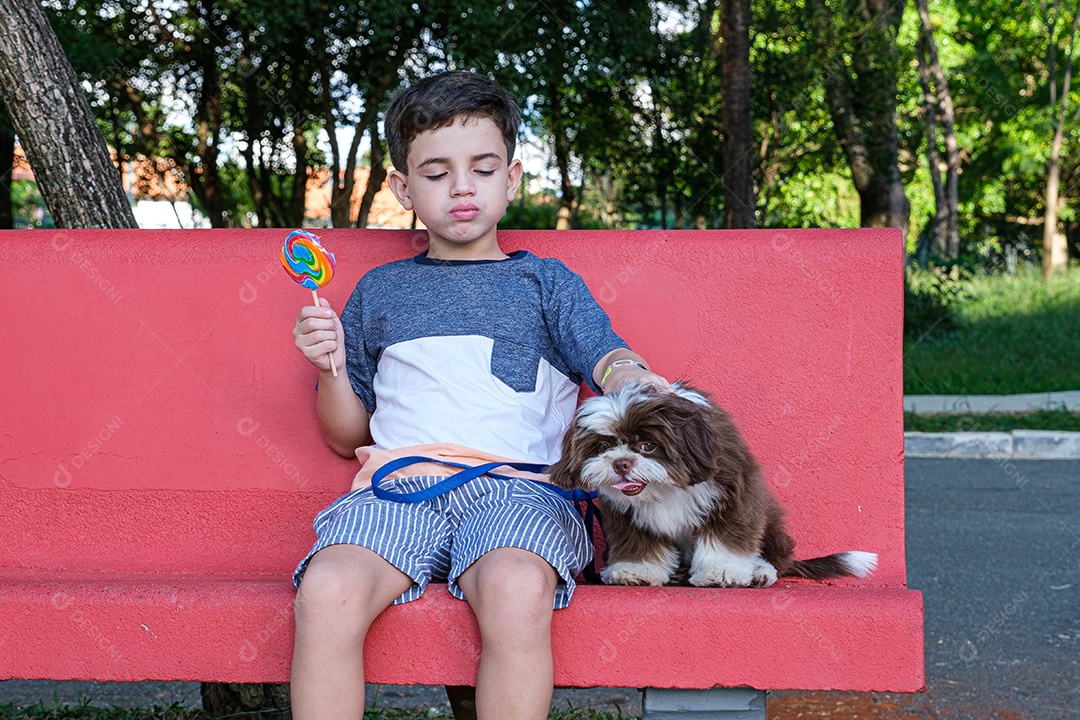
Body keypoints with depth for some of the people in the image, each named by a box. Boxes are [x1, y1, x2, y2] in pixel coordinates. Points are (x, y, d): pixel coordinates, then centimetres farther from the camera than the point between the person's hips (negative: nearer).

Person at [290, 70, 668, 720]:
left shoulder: (544, 281, 21)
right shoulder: (380, 292, 25)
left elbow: (608, 360, 4)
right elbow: (348, 437, 27)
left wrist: (638, 380, -21)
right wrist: (332, 369, 6)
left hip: (518, 488, -1)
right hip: (398, 484, 2)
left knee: (517, 591, -38)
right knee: (326, 591, -33)